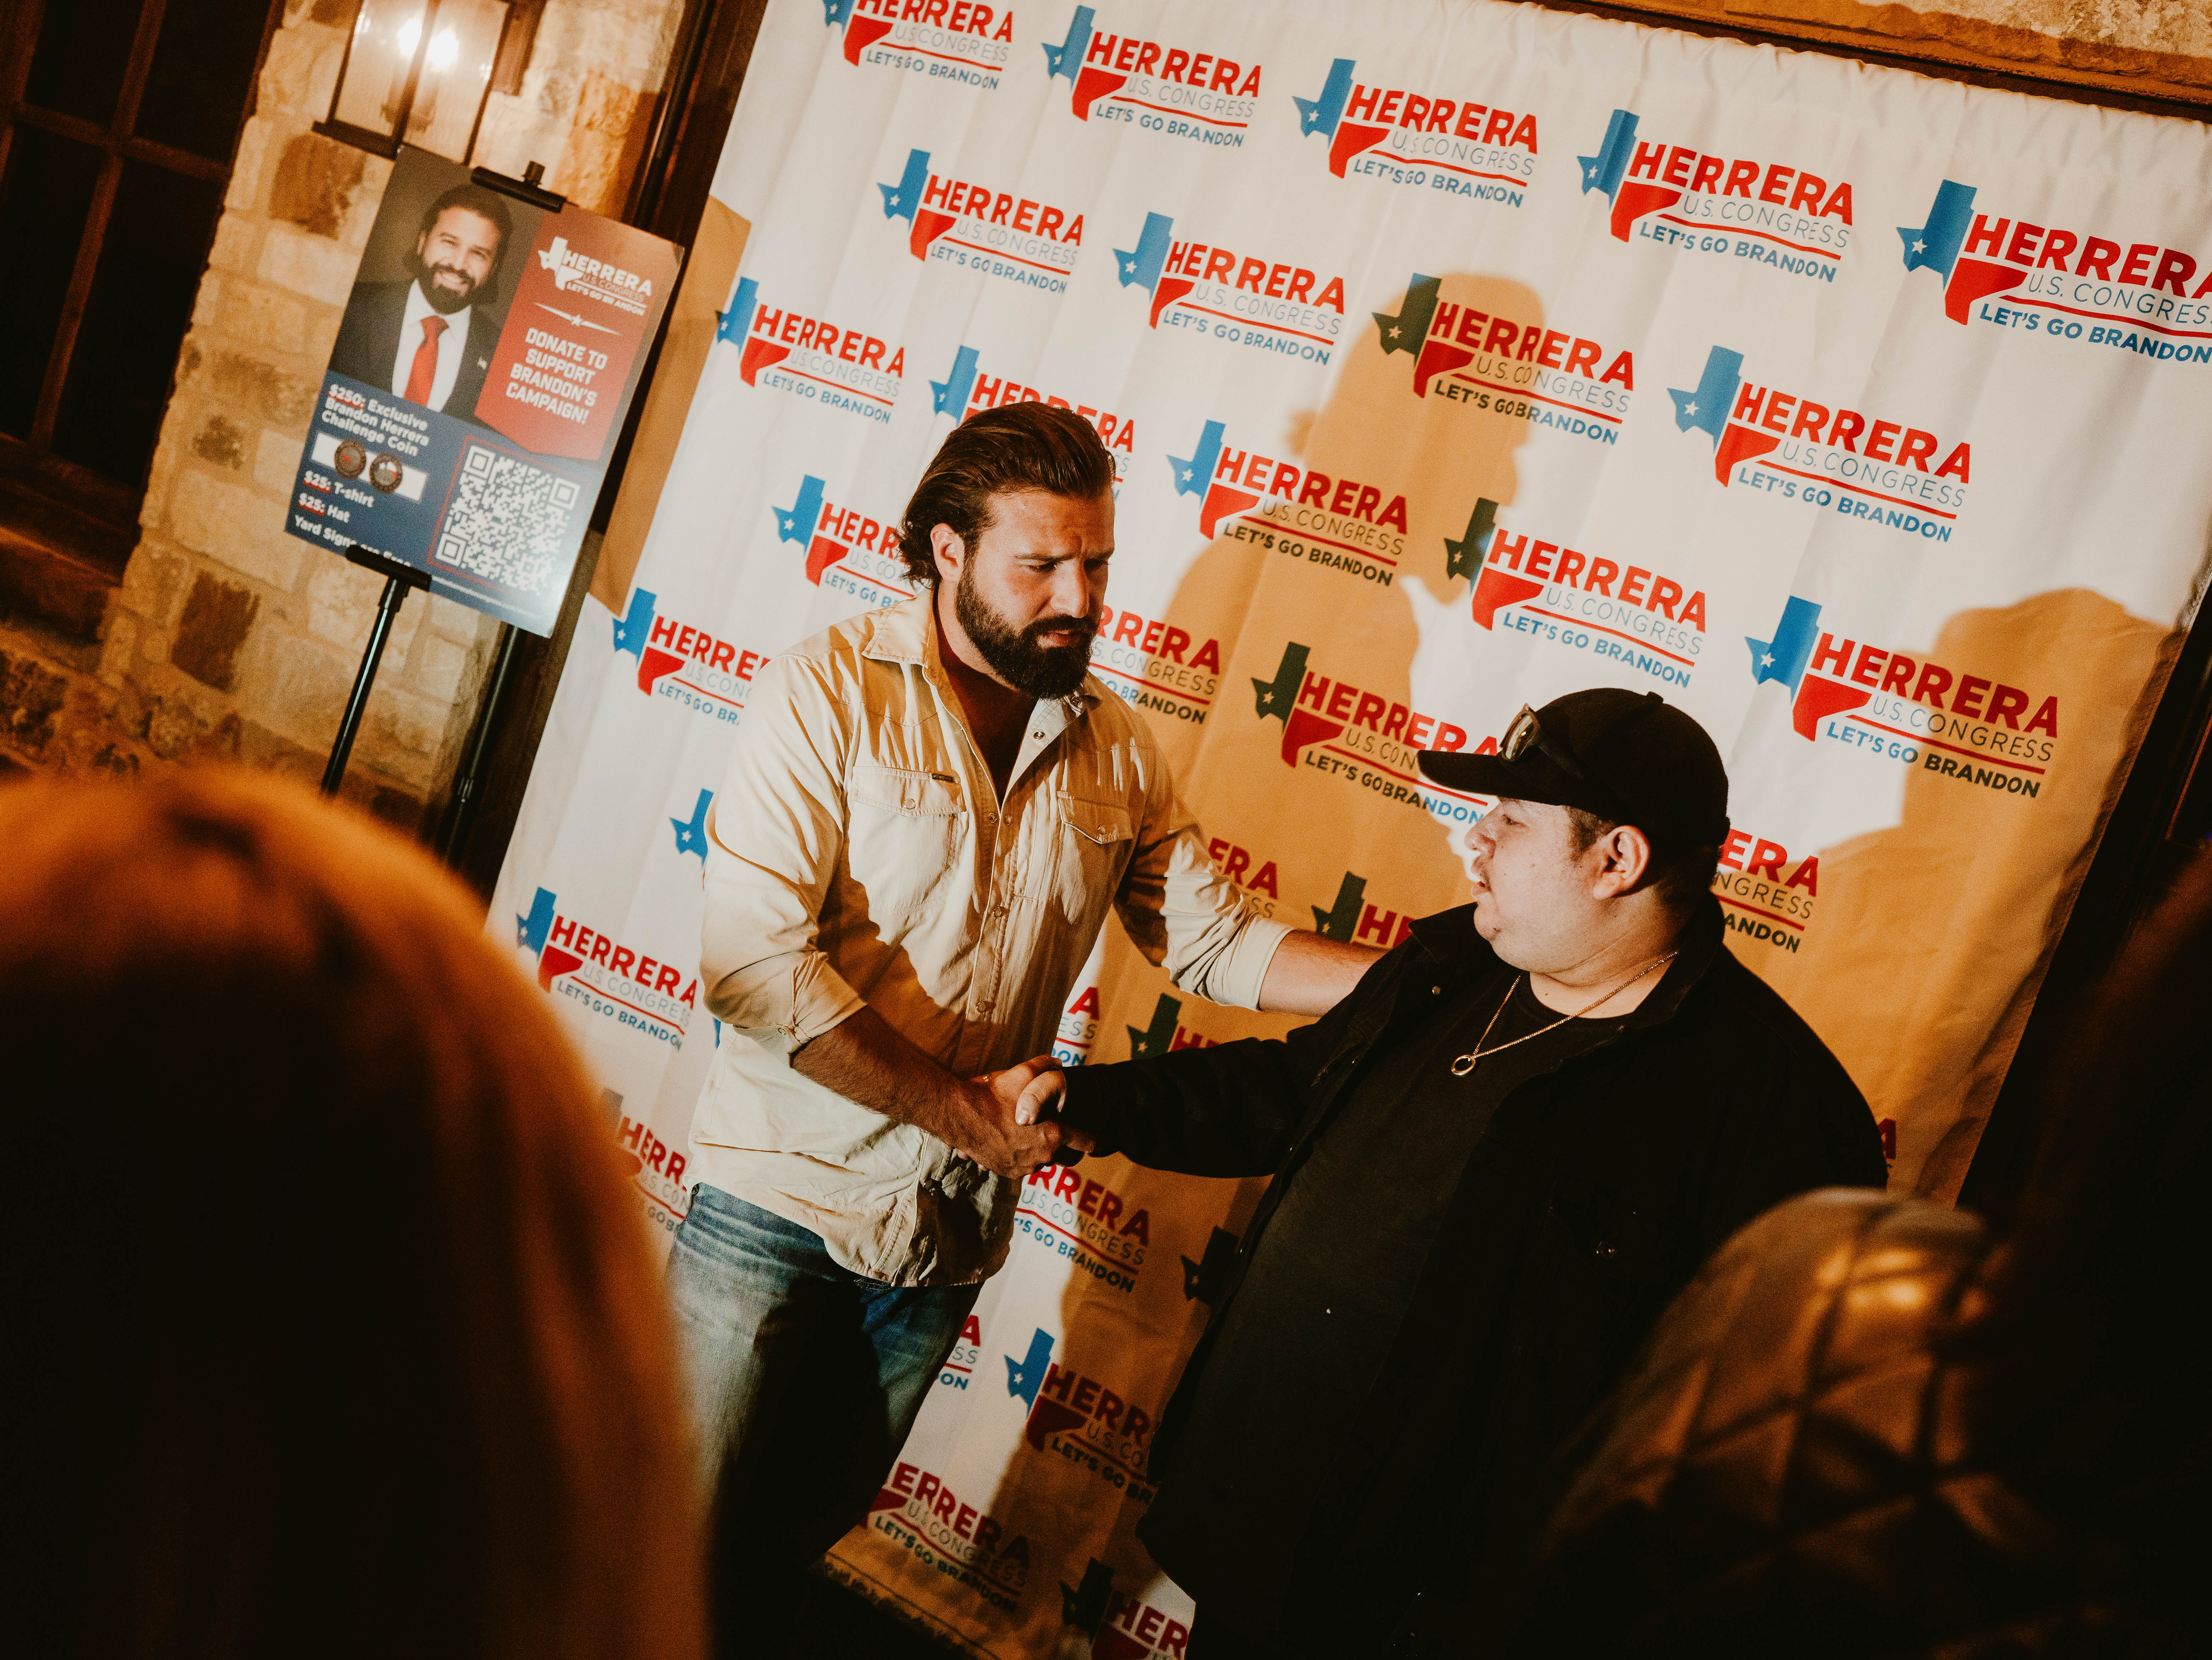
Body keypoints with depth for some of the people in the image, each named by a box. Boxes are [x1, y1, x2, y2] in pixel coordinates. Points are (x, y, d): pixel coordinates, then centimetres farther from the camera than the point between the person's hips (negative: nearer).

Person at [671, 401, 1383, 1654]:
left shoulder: (1118, 752, 4)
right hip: (783, 1208, -4)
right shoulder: (830, 692, -13)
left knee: (795, 1543, 19)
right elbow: (755, 960, -21)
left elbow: (1214, 936, 4)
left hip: (951, 1237, 4)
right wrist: (966, 1111, -19)